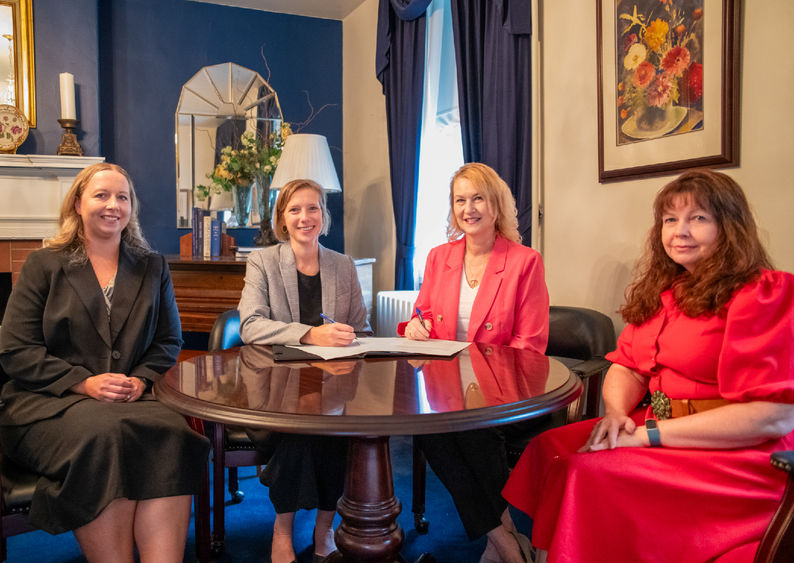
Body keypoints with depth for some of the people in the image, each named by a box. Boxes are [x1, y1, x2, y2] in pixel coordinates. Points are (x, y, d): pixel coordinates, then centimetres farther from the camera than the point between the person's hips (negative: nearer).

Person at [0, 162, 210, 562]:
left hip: (133, 399, 2)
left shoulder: (152, 267, 16)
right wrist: (84, 382, -13)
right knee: (104, 433, -35)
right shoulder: (44, 265, 10)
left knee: (170, 433, -32)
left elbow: (169, 342, 14)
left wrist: (141, 380, -7)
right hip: (47, 402, -1)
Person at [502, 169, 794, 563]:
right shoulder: (659, 291, 12)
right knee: (548, 447, -9)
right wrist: (616, 412, -11)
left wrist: (648, 434, -20)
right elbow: (627, 367, 13)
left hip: (739, 455, -7)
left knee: (588, 471, -24)